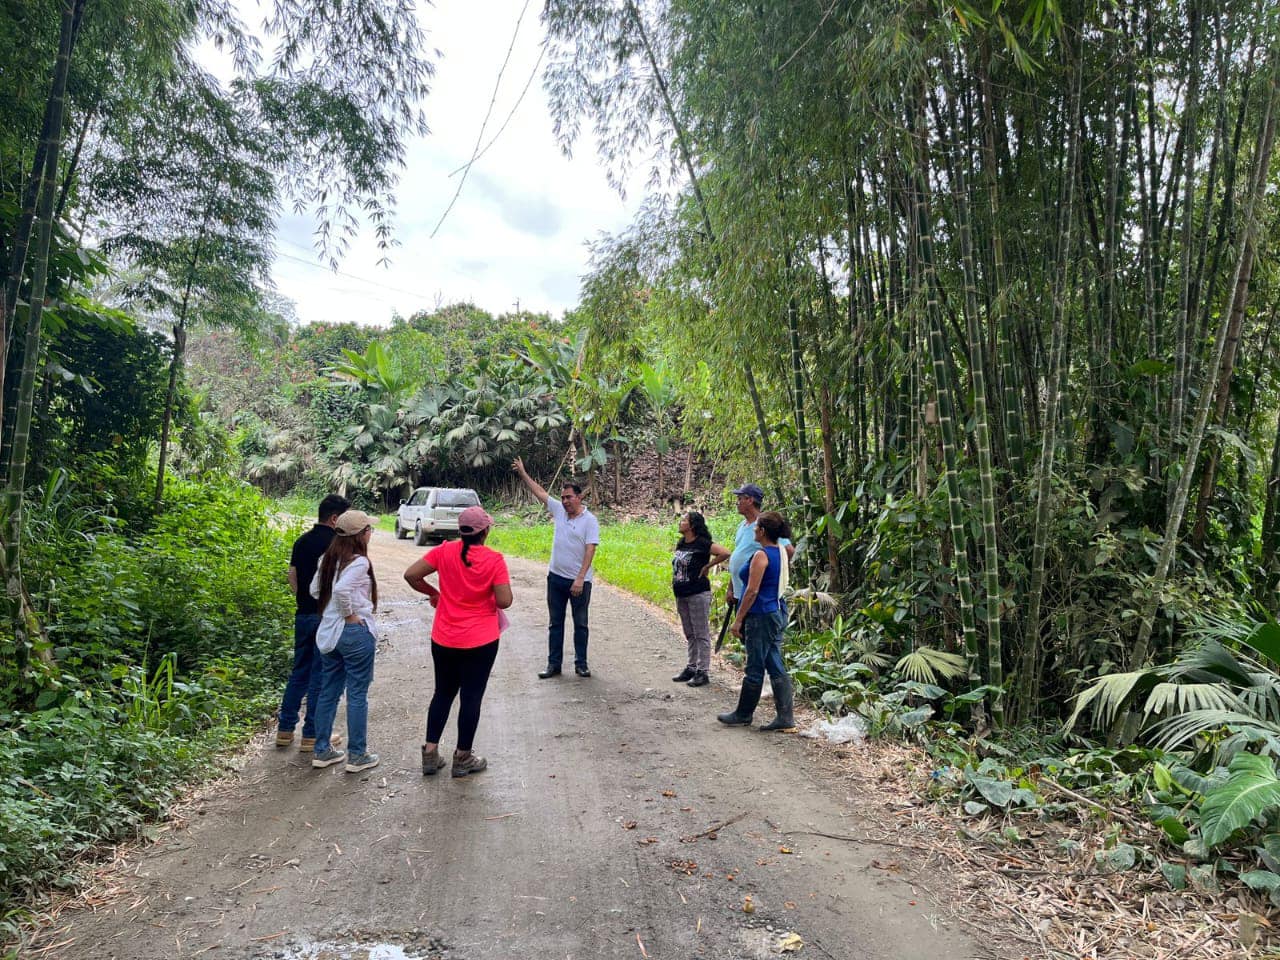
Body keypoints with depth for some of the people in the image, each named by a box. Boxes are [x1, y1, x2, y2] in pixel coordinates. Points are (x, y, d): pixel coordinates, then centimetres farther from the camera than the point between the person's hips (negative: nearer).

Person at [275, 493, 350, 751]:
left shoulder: (301, 541, 9)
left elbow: (292, 577, 12)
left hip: (303, 614, 7)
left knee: (299, 672, 18)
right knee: (321, 677, 2)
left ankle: (285, 729, 22)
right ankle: (311, 735, 9)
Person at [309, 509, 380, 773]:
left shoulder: (328, 558, 7)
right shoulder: (359, 562, -17)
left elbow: (315, 590, 12)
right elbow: (341, 589, -31)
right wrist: (349, 614, -18)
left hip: (328, 631, 8)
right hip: (355, 633, -8)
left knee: (329, 691, 16)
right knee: (357, 694, 3)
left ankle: (322, 751, 25)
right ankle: (357, 755, 11)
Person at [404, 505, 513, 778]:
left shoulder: (445, 551, -6)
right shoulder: (494, 559, -15)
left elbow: (411, 575, -5)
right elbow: (504, 601, -16)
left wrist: (433, 593, 10)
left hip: (443, 640, 4)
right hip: (480, 642, -3)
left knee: (443, 693, 19)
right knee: (471, 697, 9)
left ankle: (430, 753, 24)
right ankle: (462, 758, 20)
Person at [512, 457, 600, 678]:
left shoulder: (590, 520, -12)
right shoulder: (559, 511, 3)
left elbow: (590, 551, -18)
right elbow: (539, 492, 11)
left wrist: (580, 578, -24)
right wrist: (522, 473, 9)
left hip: (579, 581, -5)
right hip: (556, 577, 5)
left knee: (580, 624, 8)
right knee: (555, 623, 11)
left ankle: (581, 664, 18)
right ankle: (554, 664, 18)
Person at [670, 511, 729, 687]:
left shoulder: (702, 543, -14)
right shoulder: (680, 544, 10)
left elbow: (725, 553, -23)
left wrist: (708, 566, -14)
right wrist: (675, 583, 14)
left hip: (698, 594, -8)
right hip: (681, 595, 8)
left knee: (701, 634, -1)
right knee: (689, 634, 16)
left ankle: (702, 672, 5)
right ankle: (691, 668, 26)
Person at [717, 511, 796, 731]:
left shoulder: (761, 555, -17)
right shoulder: (781, 552, 8)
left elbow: (752, 591, -18)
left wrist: (738, 620, -14)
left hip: (760, 616, -9)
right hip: (776, 614, 9)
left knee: (755, 668, 3)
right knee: (777, 667, 10)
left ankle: (743, 715, 16)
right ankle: (786, 717, 10)